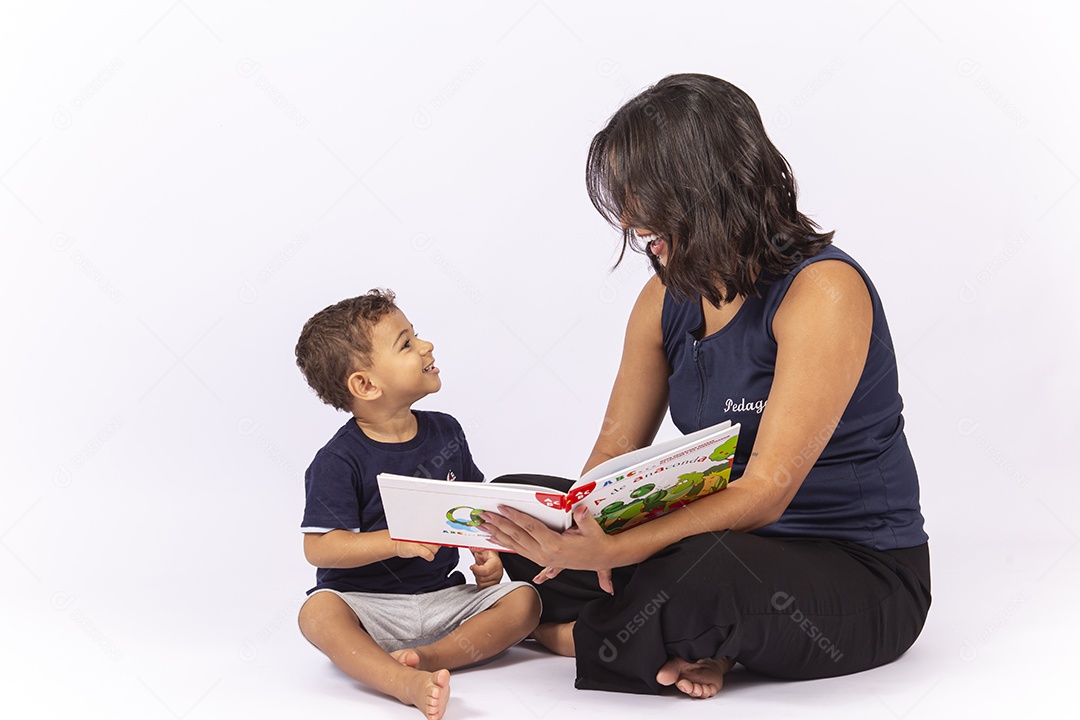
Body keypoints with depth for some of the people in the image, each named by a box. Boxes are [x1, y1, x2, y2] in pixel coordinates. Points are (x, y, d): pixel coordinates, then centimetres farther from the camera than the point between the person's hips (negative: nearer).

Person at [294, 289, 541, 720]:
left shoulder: (446, 433, 6)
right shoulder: (339, 460, -11)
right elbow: (318, 548, -16)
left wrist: (488, 553, -3)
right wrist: (396, 542, -26)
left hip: (442, 597, 5)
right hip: (365, 601, -5)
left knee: (524, 600, -13)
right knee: (318, 612, -34)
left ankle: (430, 656, -27)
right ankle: (406, 683, -49)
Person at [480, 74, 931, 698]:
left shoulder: (823, 290, -21)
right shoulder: (669, 297, 2)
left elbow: (765, 492, -27)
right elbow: (616, 449, 3)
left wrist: (610, 551, -36)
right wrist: (588, 536, -20)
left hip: (861, 576, -7)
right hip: (727, 541, 7)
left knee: (710, 569, -40)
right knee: (514, 504, 0)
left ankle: (574, 636, -7)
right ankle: (697, 641, -13)